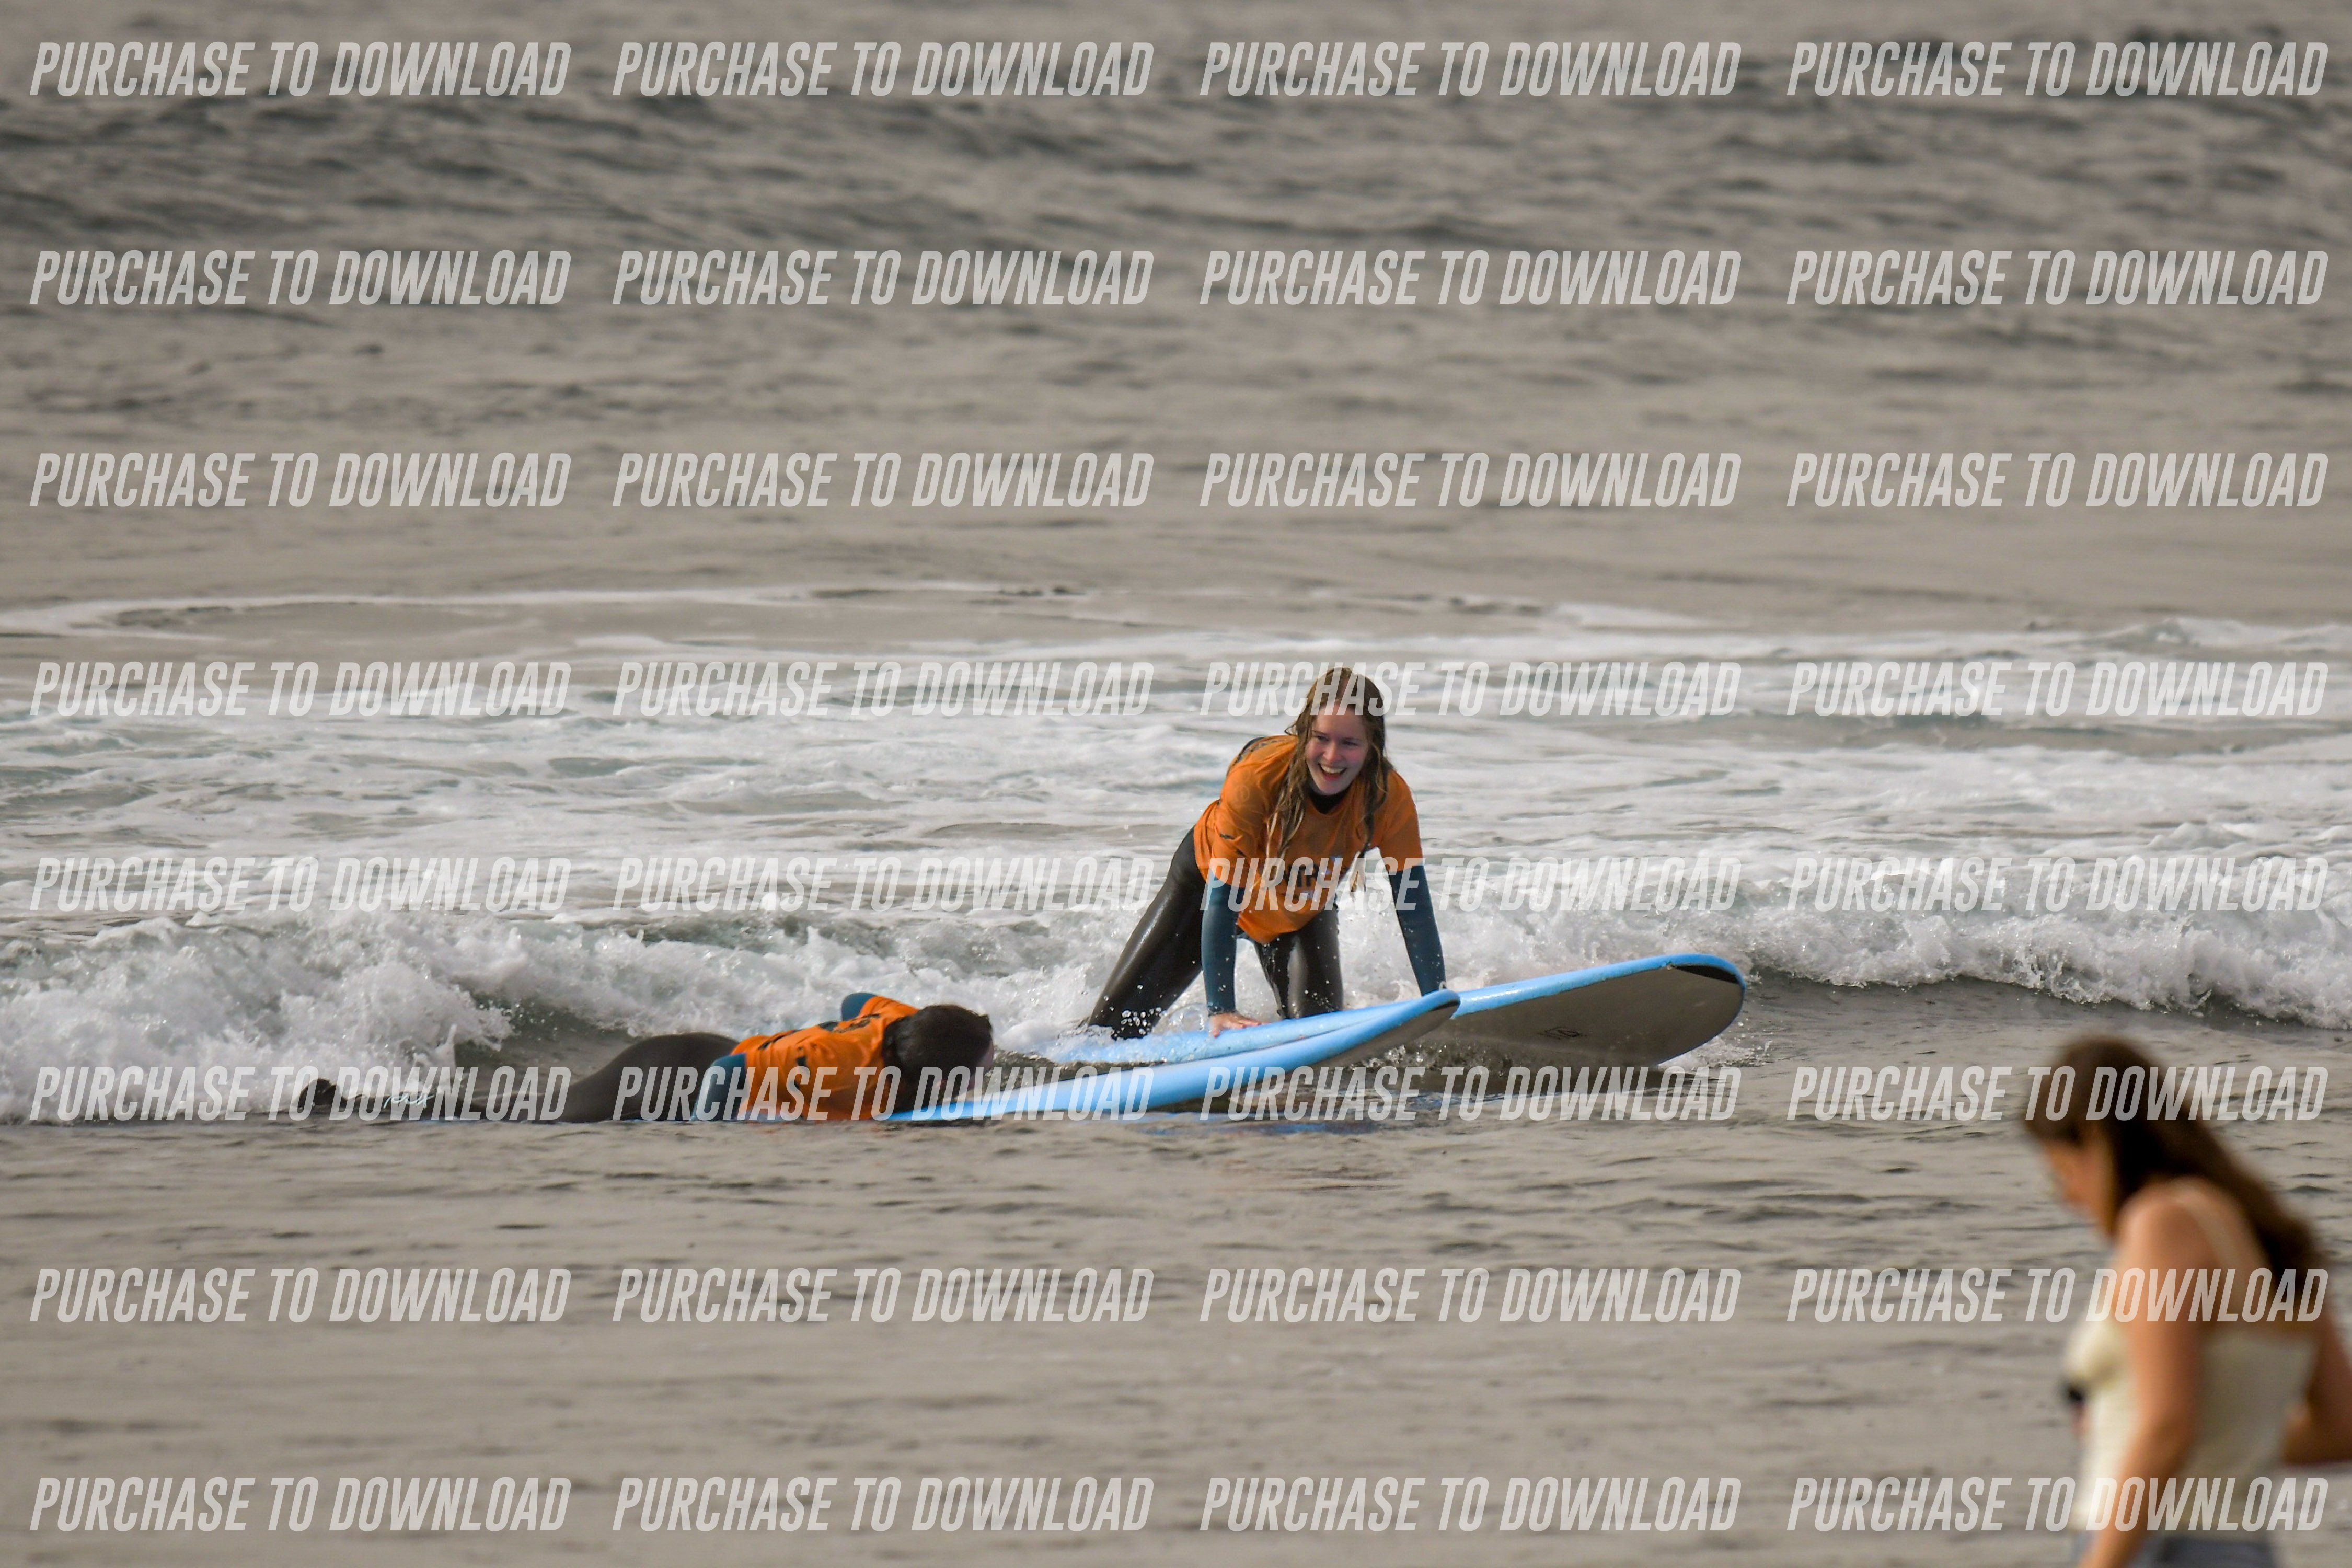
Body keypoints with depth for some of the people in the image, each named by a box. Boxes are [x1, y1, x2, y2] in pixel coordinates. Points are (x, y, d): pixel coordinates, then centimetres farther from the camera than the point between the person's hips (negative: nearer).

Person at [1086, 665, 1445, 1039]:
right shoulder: (1257, 776, -40)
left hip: (1304, 913, 2)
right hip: (1208, 877, -2)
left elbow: (1414, 905, -25)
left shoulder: (1390, 797, -31)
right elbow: (1222, 897, -37)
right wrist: (1221, 1010, -39)